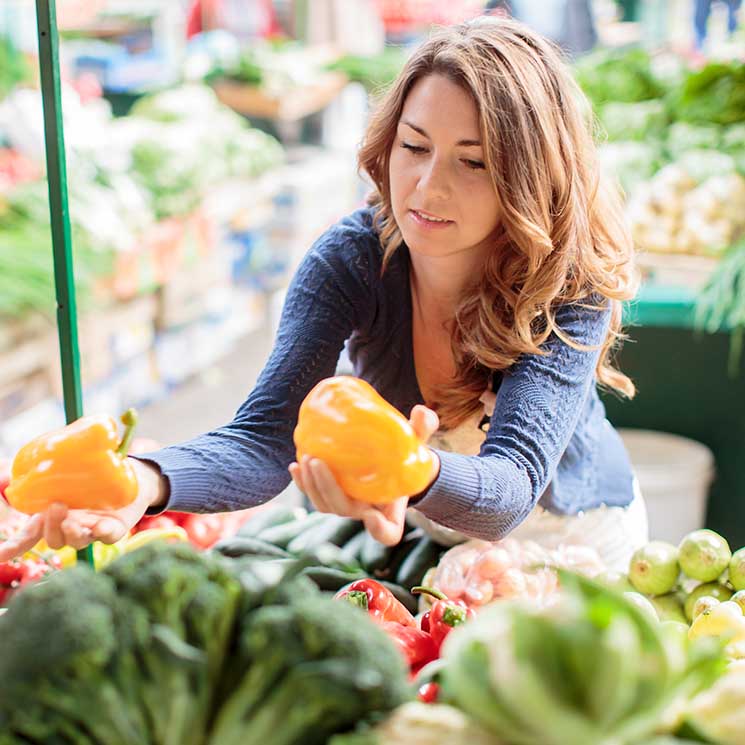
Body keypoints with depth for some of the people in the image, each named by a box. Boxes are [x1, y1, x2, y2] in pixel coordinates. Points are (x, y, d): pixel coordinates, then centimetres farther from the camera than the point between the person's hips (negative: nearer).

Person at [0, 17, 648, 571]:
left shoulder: (574, 284, -26)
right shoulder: (352, 257, -20)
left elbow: (511, 489, -38)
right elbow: (265, 437, -29)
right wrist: (147, 481, -50)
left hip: (576, 541, -1)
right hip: (425, 533, 2)